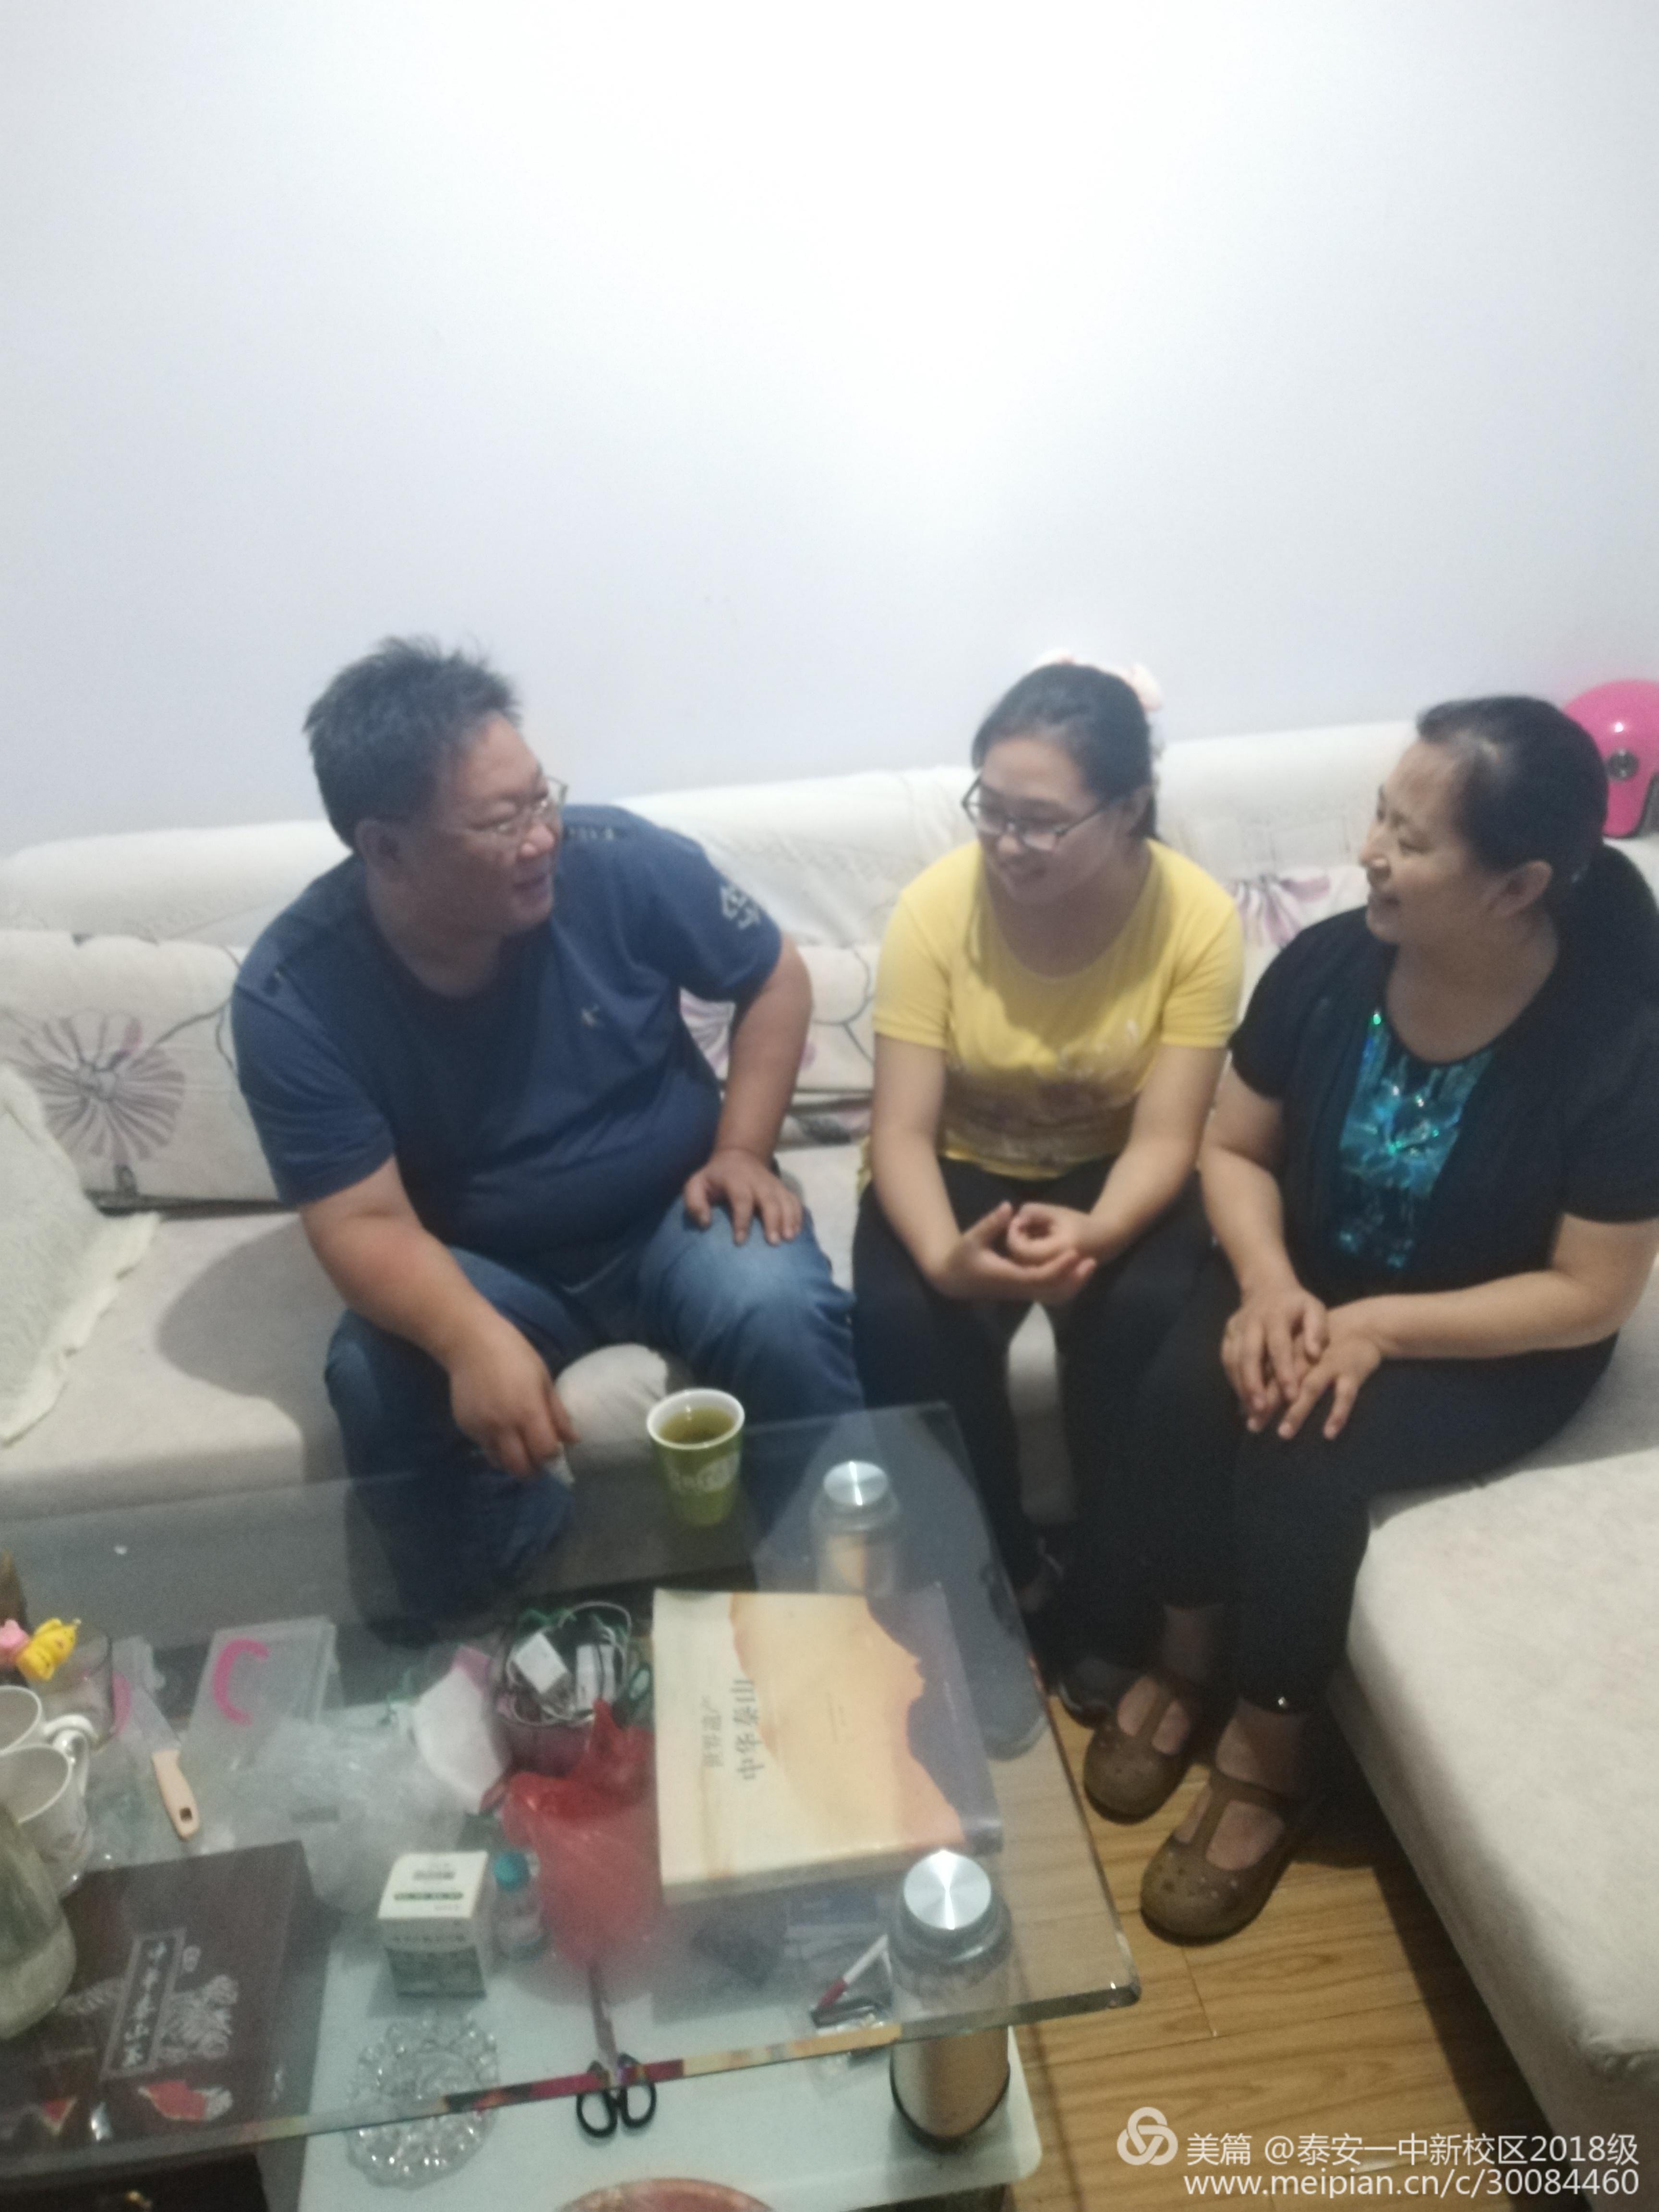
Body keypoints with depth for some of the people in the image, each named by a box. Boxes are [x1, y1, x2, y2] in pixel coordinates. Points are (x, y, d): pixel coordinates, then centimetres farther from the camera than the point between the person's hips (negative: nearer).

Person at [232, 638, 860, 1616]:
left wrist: (742, 1149, -13)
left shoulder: (617, 861, -19)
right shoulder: (292, 997, -19)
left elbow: (777, 977, -3)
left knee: (779, 1313, -29)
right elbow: (365, 1222, -21)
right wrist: (474, 1338, -40)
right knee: (378, 1383, -29)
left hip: (673, 1213, 0)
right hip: (480, 1266, 0)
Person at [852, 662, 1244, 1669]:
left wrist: (1096, 1233, -41)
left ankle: (1115, 1593, -2)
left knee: (1152, 1317, -30)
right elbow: (904, 1129, -20)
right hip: (964, 1165, 1)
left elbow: (1165, 1137, -19)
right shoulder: (936, 904, -19)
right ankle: (1002, 1580, -1)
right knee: (903, 1323, -28)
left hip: (1116, 1170, 0)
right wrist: (944, 1256, -40)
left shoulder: (1197, 916, -18)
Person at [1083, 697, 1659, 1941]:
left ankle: (1268, 1756, -3)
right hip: (1309, 1282, 4)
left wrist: (1381, 1327, -25)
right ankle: (1185, 1660, 3)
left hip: (1496, 1350, -4)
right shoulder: (1328, 966, -13)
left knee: (1301, 1456, -27)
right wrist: (1267, 1283, -20)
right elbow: (1235, 1148, -2)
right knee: (1184, 1392, -23)